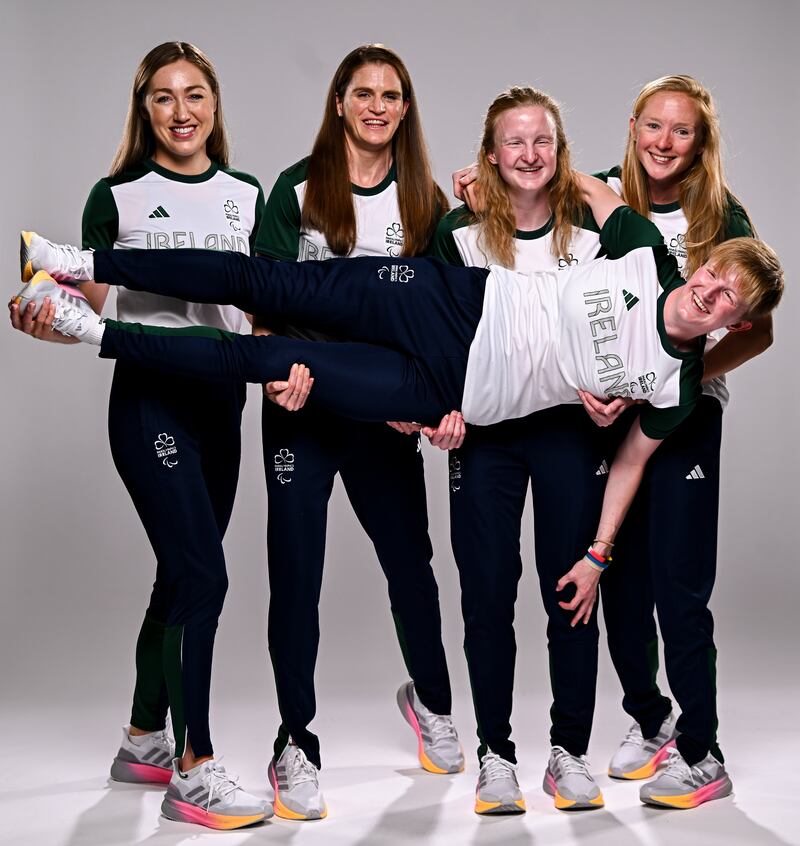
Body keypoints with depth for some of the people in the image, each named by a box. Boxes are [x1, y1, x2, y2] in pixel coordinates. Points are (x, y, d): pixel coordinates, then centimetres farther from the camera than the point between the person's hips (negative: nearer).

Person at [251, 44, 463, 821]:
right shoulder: (297, 188, 0)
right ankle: (295, 746, 11)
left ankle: (430, 700, 37)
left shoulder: (424, 200, 6)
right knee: (296, 573, 0)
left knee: (410, 559, 12)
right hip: (303, 405, -2)